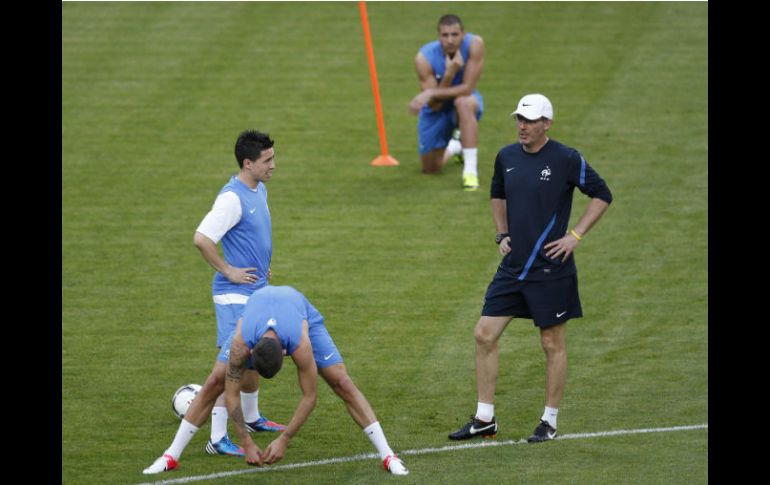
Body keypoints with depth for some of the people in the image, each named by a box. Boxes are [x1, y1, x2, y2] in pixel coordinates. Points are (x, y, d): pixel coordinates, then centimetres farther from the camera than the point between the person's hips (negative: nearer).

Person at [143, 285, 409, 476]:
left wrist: (284, 440, -30)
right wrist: (247, 444, -28)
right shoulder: (241, 342, -41)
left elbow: (309, 396, -33)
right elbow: (231, 394, -31)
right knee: (213, 384, -11)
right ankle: (171, 457, -4)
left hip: (302, 314, -1)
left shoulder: (301, 344, -44)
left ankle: (387, 455, -8)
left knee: (342, 384, -14)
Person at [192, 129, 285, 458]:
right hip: (235, 295, -9)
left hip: (258, 291, 9)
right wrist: (228, 271, -20)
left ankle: (252, 418, 40)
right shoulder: (232, 198, -21)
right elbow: (201, 239, -28)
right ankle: (218, 439, -9)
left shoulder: (259, 190, 9)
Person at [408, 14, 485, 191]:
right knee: (430, 168, 7)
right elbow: (434, 106, -27)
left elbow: (467, 89, -27)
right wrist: (449, 73, -42)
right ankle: (453, 147, 45)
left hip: (465, 100, -2)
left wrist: (431, 94, -37)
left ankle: (470, 170, -34)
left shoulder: (474, 44, -28)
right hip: (438, 107, 2)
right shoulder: (424, 58, -28)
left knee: (463, 102, -41)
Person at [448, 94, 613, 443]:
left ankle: (549, 422, 15)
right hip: (512, 266, 5)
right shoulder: (506, 157, 7)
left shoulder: (566, 159, -9)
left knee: (553, 343, 3)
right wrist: (502, 234, 13)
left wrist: (574, 236, -9)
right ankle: (484, 420, 9)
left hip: (551, 269, -5)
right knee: (484, 335, 0)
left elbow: (601, 195, -3)